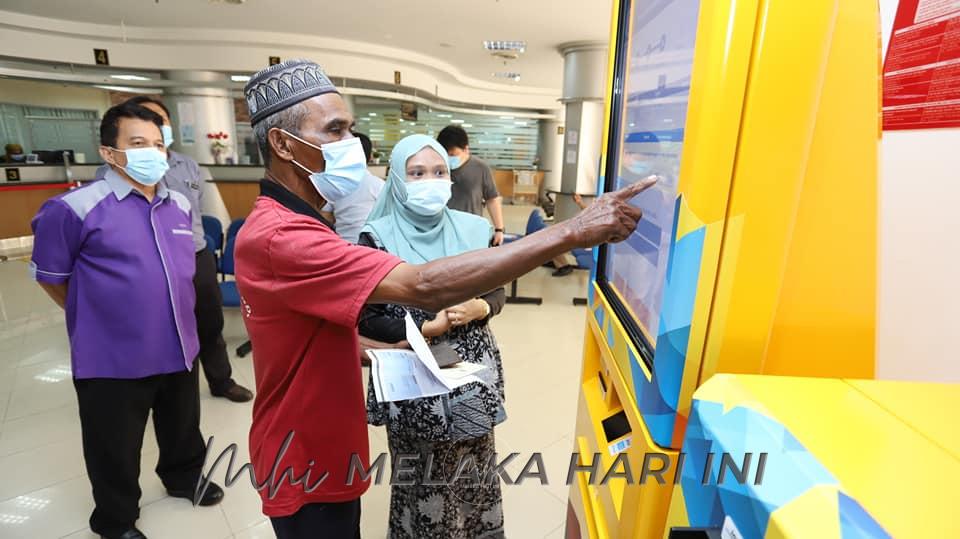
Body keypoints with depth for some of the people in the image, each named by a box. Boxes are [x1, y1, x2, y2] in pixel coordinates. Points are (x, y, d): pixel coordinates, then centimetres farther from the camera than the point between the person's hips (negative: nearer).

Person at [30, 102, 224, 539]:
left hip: (179, 349, 5)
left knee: (183, 430, 25)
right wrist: (96, 317, 6)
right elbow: (49, 275, -4)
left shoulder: (180, 205, 4)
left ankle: (184, 478, 51)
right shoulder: (76, 208, -15)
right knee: (116, 453, 16)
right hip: (113, 360, -5)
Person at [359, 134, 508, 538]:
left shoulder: (473, 229, -1)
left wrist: (479, 309, -13)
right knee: (421, 479, 14)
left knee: (475, 472, 17)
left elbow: (498, 293, 8)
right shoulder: (378, 237, -9)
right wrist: (426, 330, -17)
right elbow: (366, 319, -8)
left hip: (473, 375, 3)